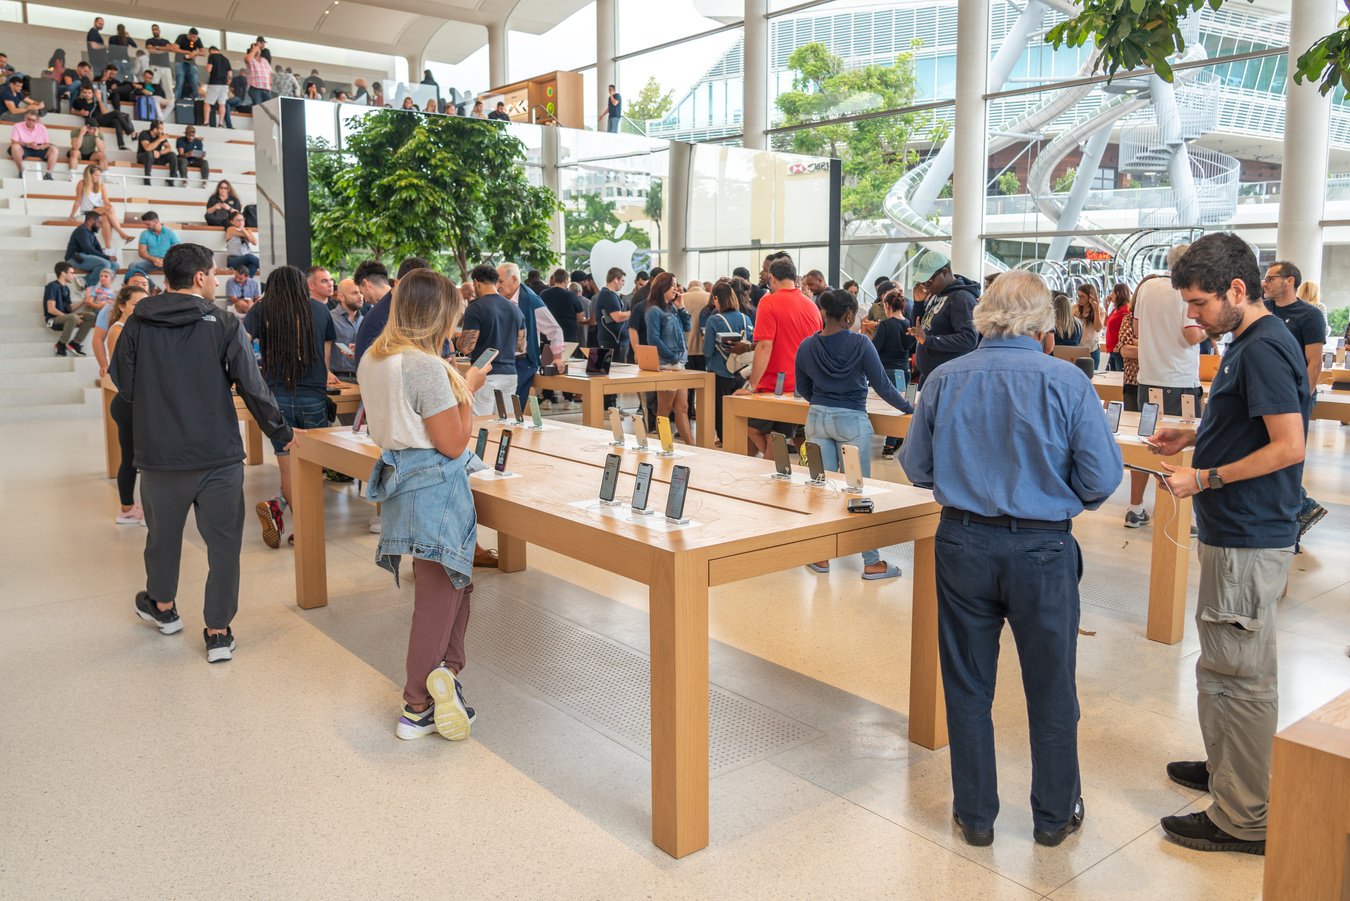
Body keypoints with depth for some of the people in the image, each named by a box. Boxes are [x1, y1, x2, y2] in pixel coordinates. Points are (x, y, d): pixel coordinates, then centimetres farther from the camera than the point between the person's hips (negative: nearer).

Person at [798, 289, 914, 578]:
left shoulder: (807, 346, 1)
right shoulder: (860, 343, -12)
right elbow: (881, 385, -8)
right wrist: (909, 408, 5)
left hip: (817, 418, 4)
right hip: (852, 420, -4)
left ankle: (821, 555, 17)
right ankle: (871, 562, 10)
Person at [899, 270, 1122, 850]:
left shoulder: (943, 379, -3)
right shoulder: (1067, 382, -10)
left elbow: (916, 467, 3)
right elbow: (1103, 478, -11)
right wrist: (1068, 499, 10)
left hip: (963, 542, 2)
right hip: (1043, 549, -1)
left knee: (968, 687, 15)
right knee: (1051, 689, 16)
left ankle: (975, 814, 27)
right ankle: (1054, 816, 31)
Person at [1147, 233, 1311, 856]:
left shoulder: (1265, 349, -19)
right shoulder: (1250, 343, 13)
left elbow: (1288, 447, -24)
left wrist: (1206, 478, -19)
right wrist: (1193, 436, 11)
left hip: (1250, 539, -11)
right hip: (1233, 531, 11)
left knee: (1240, 674, -2)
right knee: (1224, 665, 22)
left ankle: (1243, 819, 9)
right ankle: (1225, 767, 38)